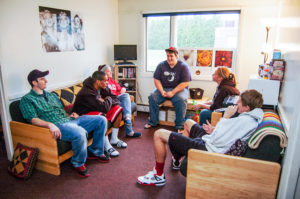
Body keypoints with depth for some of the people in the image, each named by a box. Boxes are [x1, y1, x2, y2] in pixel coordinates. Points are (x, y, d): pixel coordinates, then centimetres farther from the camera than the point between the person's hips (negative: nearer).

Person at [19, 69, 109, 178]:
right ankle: (78, 163, -10)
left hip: (70, 120, 8)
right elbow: (32, 119, -10)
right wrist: (50, 124, -28)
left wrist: (71, 115, 8)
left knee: (101, 120, -4)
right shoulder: (27, 99, 5)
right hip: (57, 126, -7)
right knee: (80, 133, -39)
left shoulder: (52, 95, 28)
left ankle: (95, 151, 10)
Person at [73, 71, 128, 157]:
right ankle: (107, 146, -23)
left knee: (118, 109, -5)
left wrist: (104, 102, -19)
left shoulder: (102, 88, -3)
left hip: (97, 110, 9)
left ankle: (114, 139, 3)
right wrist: (108, 99, -15)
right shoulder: (86, 92, -29)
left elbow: (116, 100, 0)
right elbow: (104, 108, -36)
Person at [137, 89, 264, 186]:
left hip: (206, 148, -11)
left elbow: (217, 141, -27)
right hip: (207, 141, 11)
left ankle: (159, 176, 9)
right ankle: (176, 160, 44)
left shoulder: (245, 120, -26)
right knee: (188, 122, 35)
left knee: (159, 134, -9)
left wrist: (225, 117, -18)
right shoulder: (251, 117, 4)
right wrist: (213, 131, 2)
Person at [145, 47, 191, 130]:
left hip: (178, 89, -3)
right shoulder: (161, 65, 5)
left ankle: (179, 125, -20)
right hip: (163, 88, 3)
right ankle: (153, 122, -8)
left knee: (181, 99, -33)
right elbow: (156, 80, 3)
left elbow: (185, 83, -11)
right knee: (152, 97, -21)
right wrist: (161, 91, -14)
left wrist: (173, 92, -19)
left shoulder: (183, 66, -4)